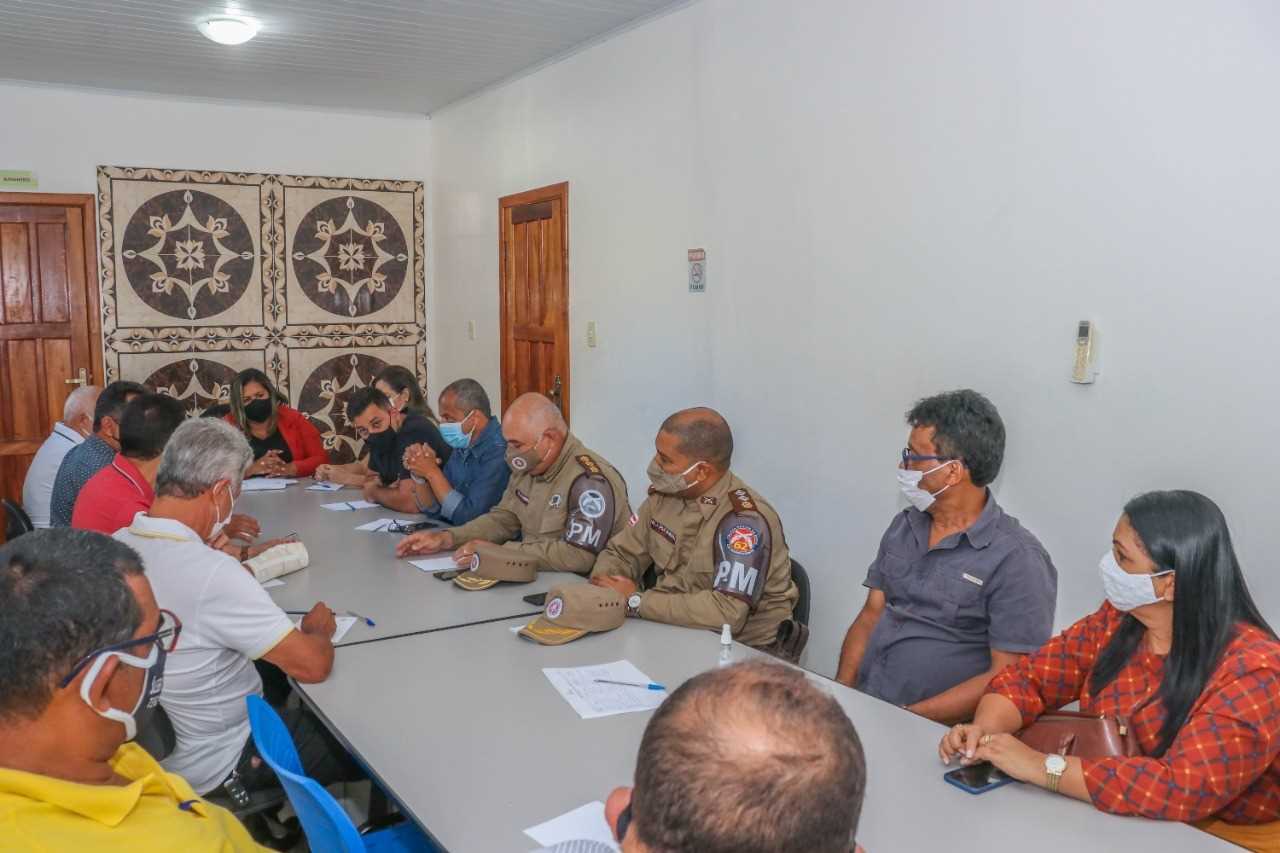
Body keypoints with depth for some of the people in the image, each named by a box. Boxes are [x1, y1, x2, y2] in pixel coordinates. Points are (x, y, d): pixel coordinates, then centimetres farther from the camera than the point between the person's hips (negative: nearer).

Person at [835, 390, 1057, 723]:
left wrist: (907, 717, -17)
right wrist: (841, 692, -2)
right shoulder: (904, 527, 11)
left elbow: (1008, 679, -12)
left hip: (929, 731, -6)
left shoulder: (1016, 559, -9)